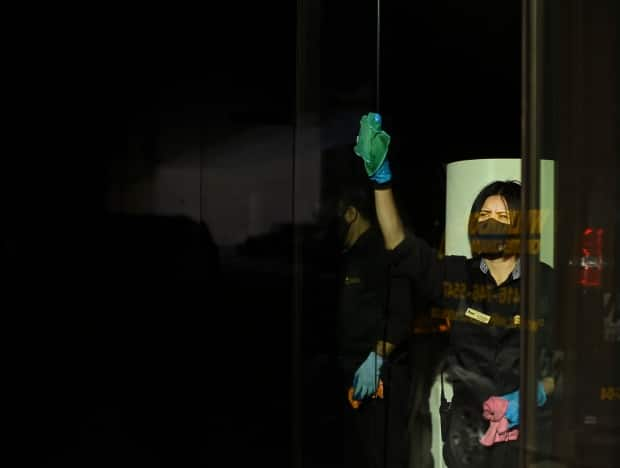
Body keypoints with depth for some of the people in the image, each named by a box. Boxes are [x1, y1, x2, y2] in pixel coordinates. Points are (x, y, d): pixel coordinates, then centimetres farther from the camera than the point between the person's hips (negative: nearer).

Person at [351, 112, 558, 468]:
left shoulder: (549, 285, -5)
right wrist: (381, 178, -18)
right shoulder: (457, 276, 1)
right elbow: (401, 246, -9)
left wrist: (536, 394, -20)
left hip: (524, 432, -2)